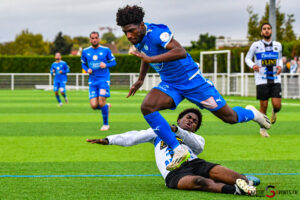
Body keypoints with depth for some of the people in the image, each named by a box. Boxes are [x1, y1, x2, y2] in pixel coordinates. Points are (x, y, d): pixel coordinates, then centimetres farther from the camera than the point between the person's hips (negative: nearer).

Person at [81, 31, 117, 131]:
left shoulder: (106, 50, 0)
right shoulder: (85, 51, 6)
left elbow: (113, 62, 7)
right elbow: (83, 64, 18)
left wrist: (106, 65, -14)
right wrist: (87, 70, -3)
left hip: (104, 79, -3)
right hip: (93, 81, 3)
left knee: (101, 102, -15)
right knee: (94, 106, -8)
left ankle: (106, 124, 4)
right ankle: (107, 106, 27)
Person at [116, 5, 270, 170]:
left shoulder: (155, 33, -27)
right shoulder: (137, 39, -2)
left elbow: (181, 52, -42)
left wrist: (150, 59, -47)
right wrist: (140, 80, 24)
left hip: (191, 80, -7)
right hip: (169, 84, 7)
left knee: (230, 117, 1)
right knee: (147, 107, -23)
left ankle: (251, 114, 38)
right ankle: (178, 150, -19)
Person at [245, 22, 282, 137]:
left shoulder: (278, 45, 9)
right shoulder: (256, 45, 0)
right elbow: (247, 58, 8)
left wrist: (280, 66, 1)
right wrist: (253, 65, -13)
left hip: (275, 79, 2)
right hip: (262, 80, -2)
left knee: (277, 105, -10)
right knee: (263, 106, 0)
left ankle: (274, 112, 27)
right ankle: (263, 129, 19)